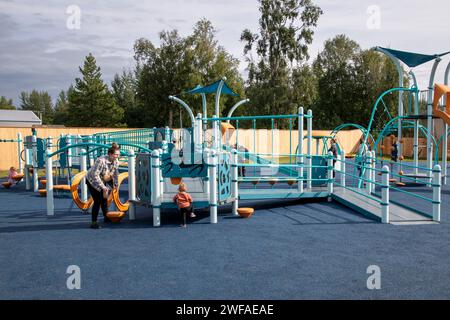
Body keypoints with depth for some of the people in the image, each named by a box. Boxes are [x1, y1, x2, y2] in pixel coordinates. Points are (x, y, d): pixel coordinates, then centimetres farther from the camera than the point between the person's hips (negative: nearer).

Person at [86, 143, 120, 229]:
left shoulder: (116, 161, -12)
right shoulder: (101, 161, -34)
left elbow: (115, 173, 5)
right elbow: (95, 175, -34)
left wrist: (116, 184, 8)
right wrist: (103, 187, -33)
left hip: (103, 181, 7)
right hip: (92, 181, -7)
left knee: (104, 199, 16)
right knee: (97, 201, -13)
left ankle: (106, 217, 35)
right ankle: (94, 223, -7)